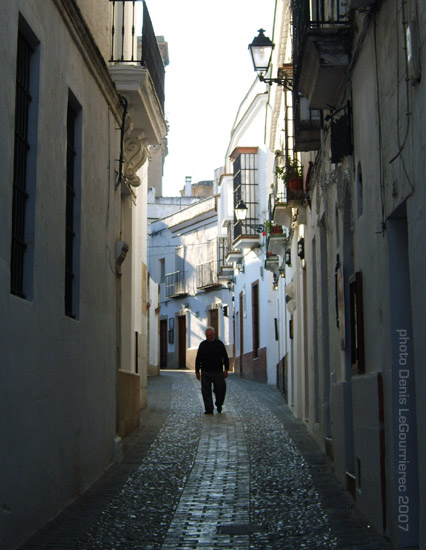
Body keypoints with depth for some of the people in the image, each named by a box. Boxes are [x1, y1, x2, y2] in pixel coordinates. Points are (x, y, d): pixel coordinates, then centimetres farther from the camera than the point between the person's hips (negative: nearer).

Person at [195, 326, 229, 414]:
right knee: (206, 391, -2)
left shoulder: (219, 344, 5)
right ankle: (209, 409, 4)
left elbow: (225, 357, 8)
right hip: (205, 372, 1)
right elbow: (198, 359, 12)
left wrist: (226, 370, 0)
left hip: (218, 372, -1)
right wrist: (197, 372, 8)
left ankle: (219, 405, 19)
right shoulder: (202, 345, 8)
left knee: (220, 389, -7)